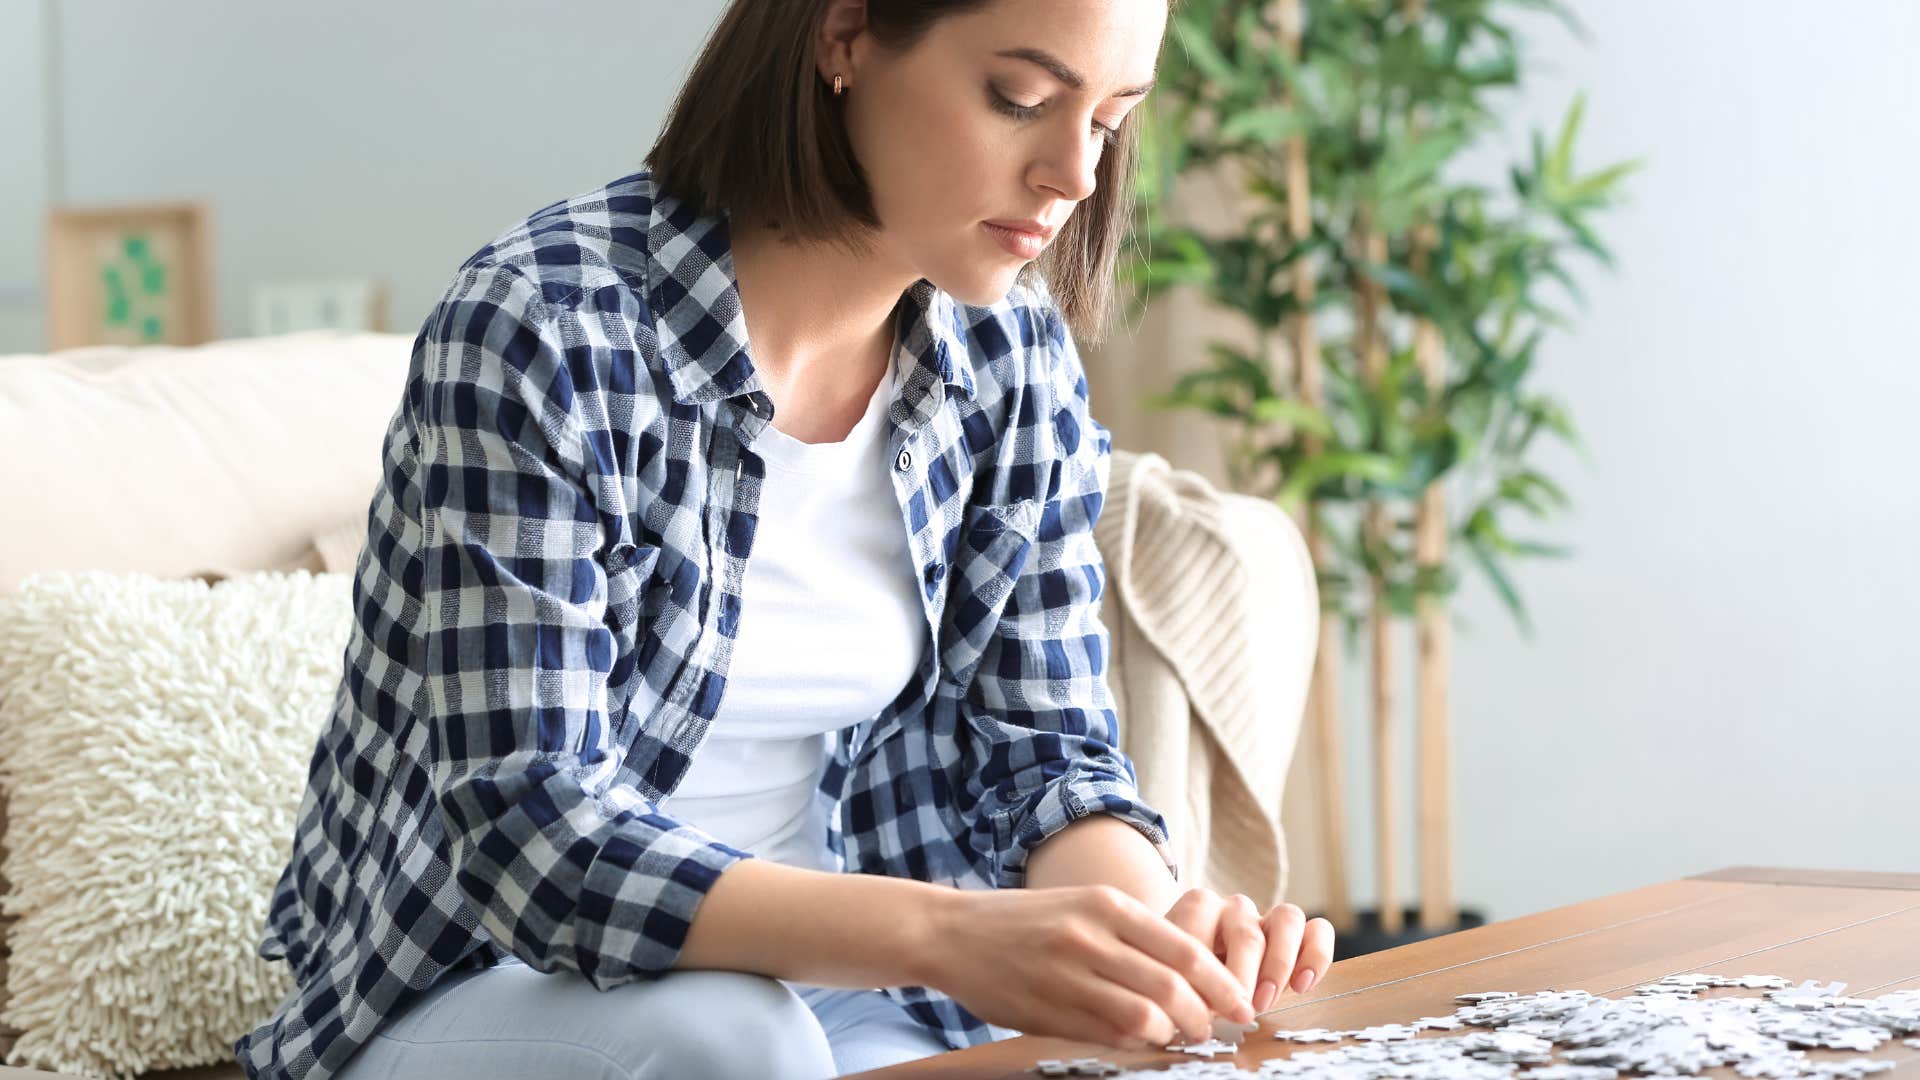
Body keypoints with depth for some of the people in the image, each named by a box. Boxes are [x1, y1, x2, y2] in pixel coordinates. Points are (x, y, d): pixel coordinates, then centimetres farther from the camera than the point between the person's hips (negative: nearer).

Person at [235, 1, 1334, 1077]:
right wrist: (949, 934, -41)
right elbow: (530, 831, -27)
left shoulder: (1017, 360, -2)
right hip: (488, 985, -4)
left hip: (809, 972, 4)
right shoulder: (540, 330, -21)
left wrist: (1157, 921, -23)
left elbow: (1046, 747, 1)